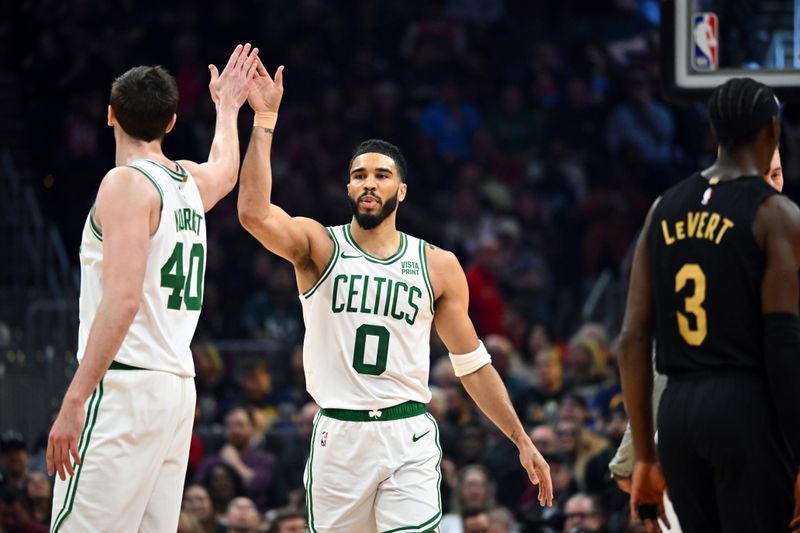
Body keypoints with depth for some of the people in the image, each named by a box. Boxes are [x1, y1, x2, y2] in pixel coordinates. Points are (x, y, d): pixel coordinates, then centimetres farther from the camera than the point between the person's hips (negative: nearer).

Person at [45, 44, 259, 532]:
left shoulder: (127, 183, -9)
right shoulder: (191, 182, 14)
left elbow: (123, 298, -19)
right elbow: (225, 170, 43)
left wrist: (74, 400, -20)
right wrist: (227, 109, 60)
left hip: (125, 384, -8)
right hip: (178, 387, 8)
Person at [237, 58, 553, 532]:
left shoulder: (438, 266, 8)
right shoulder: (319, 245, 3)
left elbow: (473, 365, 12)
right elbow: (254, 213, -17)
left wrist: (522, 441, 8)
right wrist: (265, 119, -17)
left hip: (409, 437, 0)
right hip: (339, 434, 0)